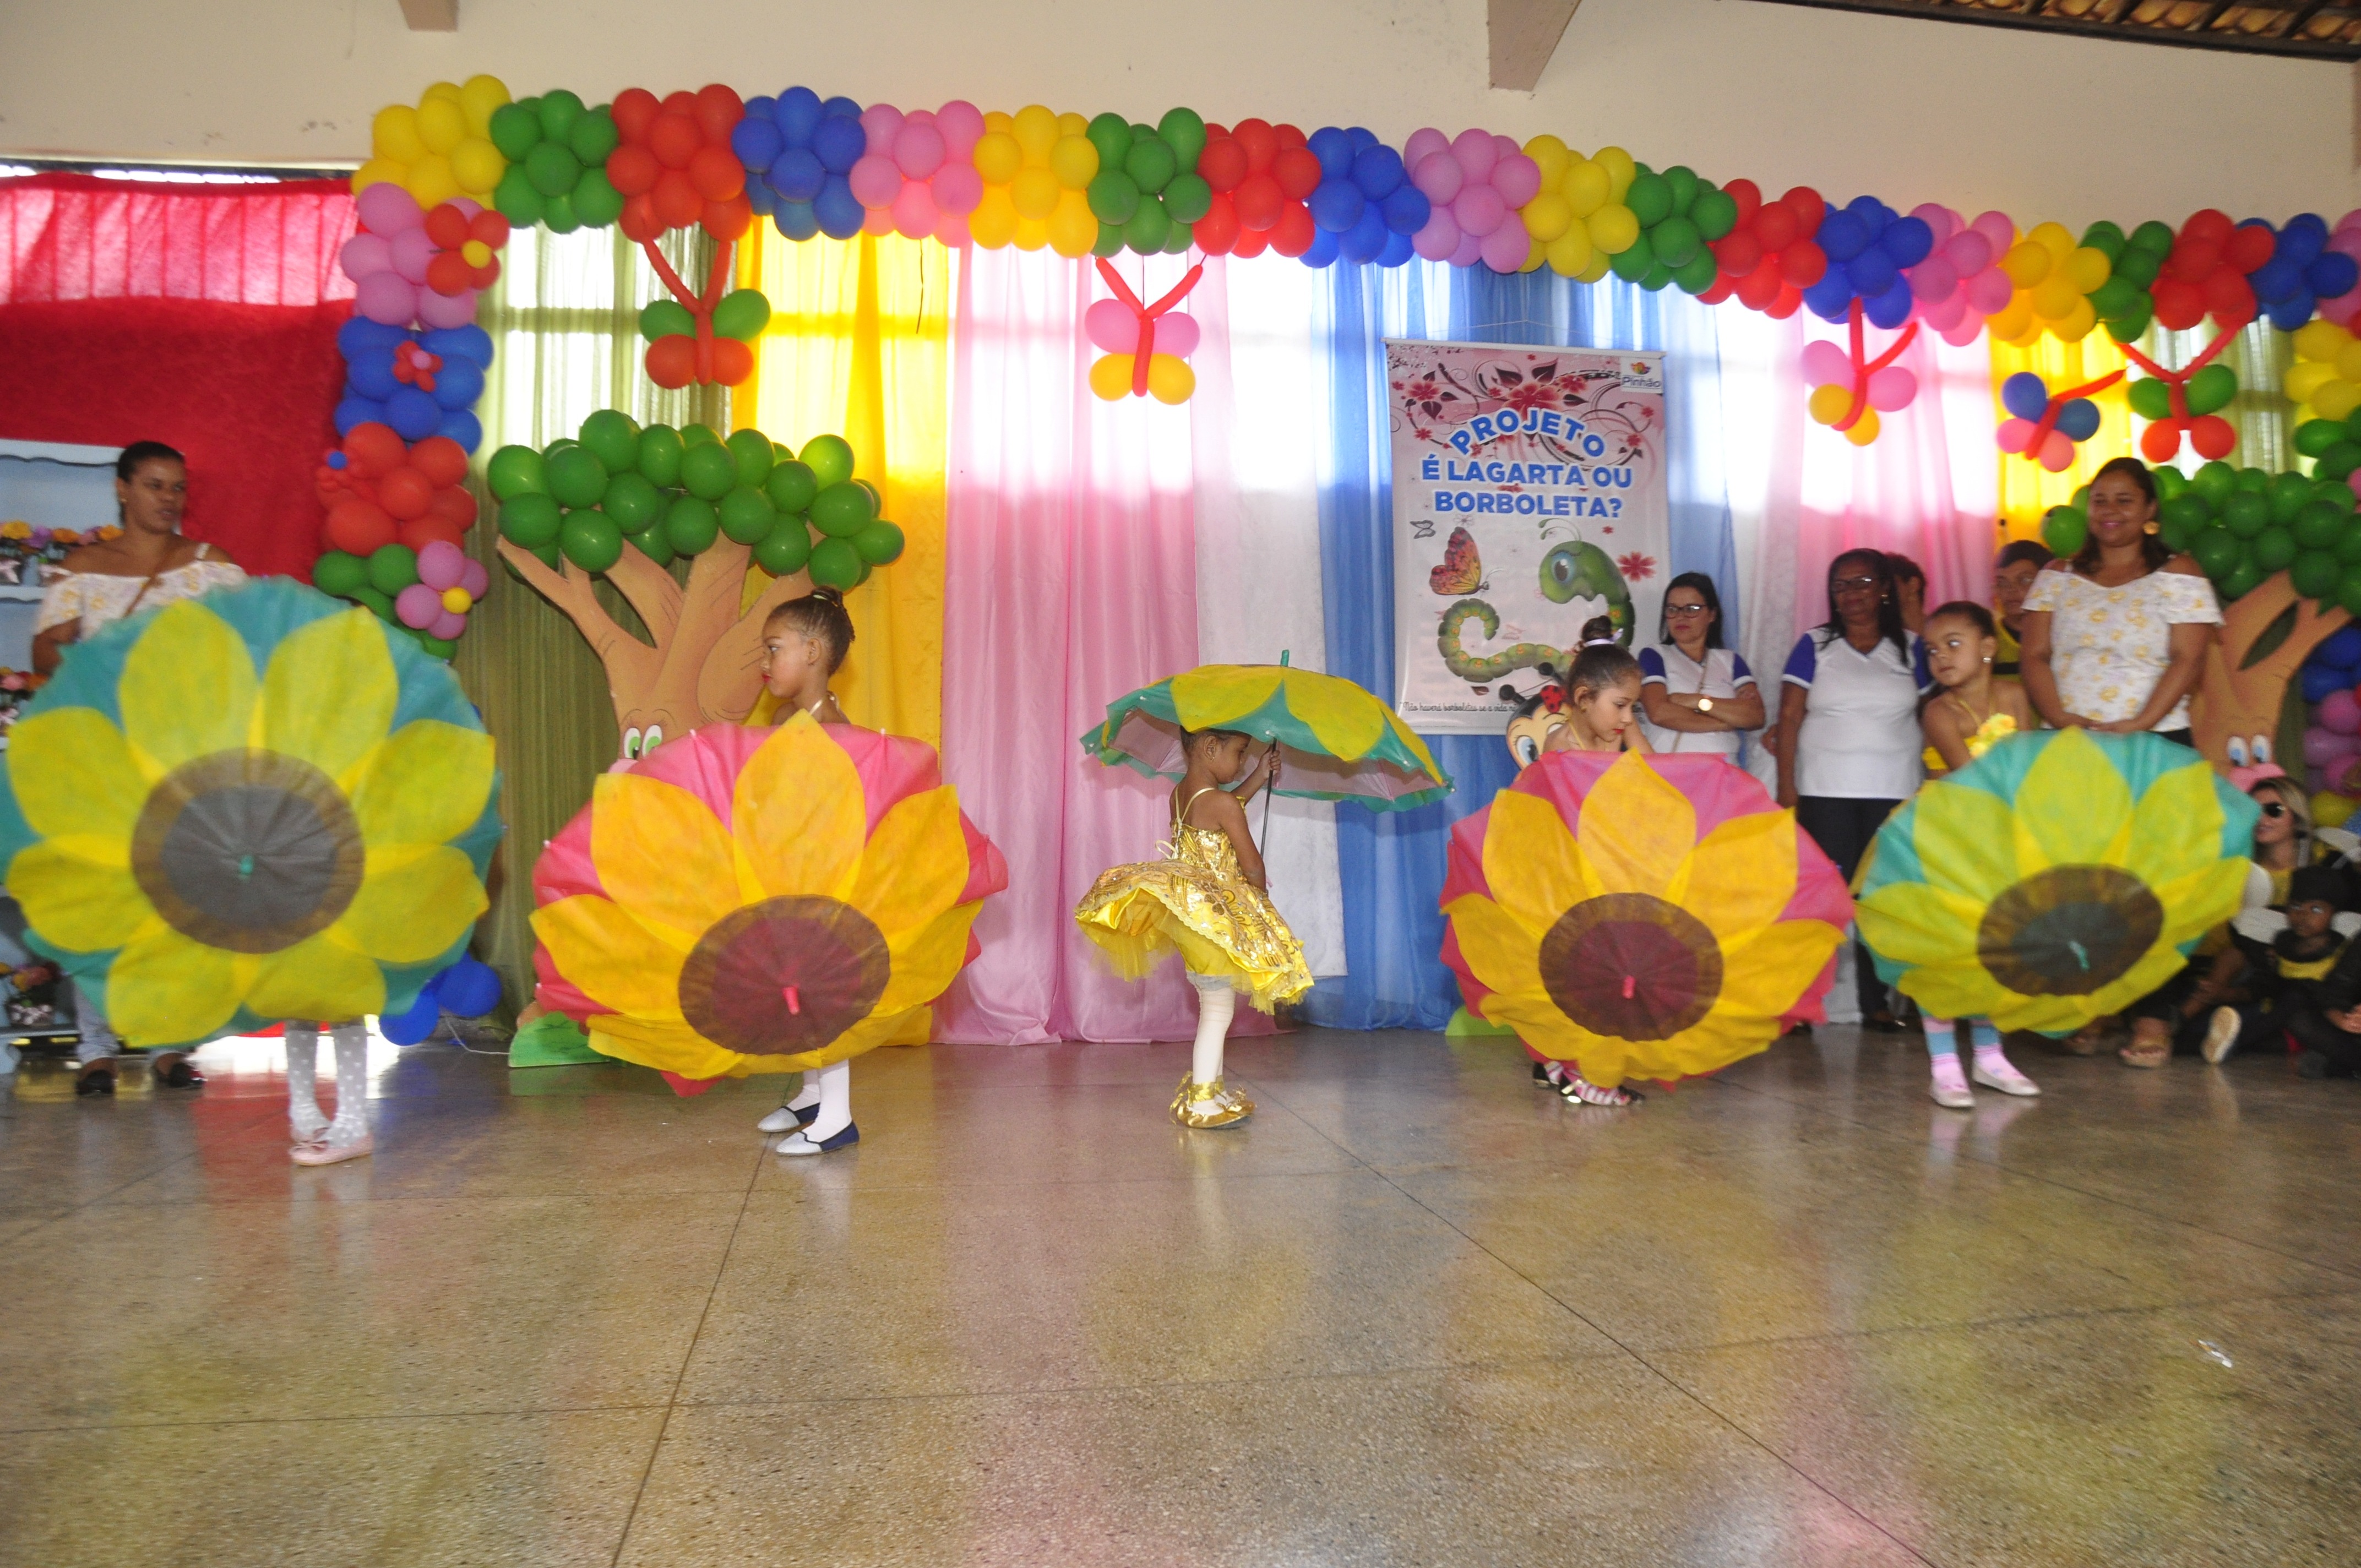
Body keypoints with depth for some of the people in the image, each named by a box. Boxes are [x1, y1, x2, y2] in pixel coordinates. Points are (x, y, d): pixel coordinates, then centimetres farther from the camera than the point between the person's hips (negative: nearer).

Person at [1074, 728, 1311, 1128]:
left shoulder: (1180, 793, 5)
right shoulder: (1222, 803, -20)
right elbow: (1252, 866, -15)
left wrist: (1257, 779, 27)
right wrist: (1260, 891, 6)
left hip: (1189, 906, 9)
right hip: (1217, 915, -9)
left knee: (1213, 1003, 20)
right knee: (1219, 1007, -2)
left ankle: (1212, 1084, 30)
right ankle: (1200, 1101, 2)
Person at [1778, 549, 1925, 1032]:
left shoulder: (1911, 648, 11)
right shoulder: (1814, 645, 6)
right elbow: (1789, 717, 1)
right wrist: (1786, 788, -7)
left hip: (1894, 793, 2)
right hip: (1826, 793, -2)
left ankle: (1877, 1003, 8)